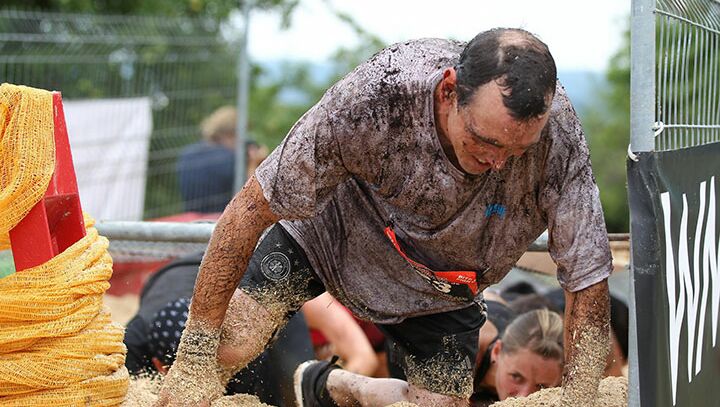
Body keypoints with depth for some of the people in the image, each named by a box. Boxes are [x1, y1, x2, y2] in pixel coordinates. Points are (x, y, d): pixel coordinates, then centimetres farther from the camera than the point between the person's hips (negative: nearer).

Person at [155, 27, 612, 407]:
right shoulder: (376, 94, -39)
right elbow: (250, 210, -30)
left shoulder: (556, 131, -35)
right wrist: (195, 358, -29)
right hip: (338, 223, -2)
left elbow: (587, 281, -26)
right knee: (227, 347, -19)